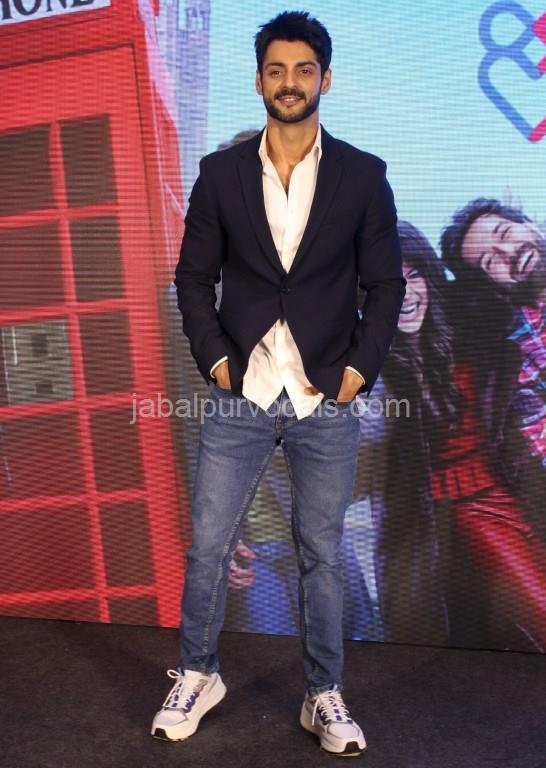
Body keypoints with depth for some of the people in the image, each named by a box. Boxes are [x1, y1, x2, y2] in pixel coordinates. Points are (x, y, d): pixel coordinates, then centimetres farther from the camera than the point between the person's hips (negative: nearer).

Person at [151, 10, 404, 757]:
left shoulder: (363, 175, 2)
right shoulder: (220, 173, 4)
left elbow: (385, 283, 4)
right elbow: (193, 277, 6)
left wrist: (362, 367, -6)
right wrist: (213, 357, -4)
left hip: (327, 400, 0)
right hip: (240, 396, 1)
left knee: (321, 552, 10)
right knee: (208, 544, 7)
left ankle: (325, 695, 27)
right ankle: (197, 676, 30)